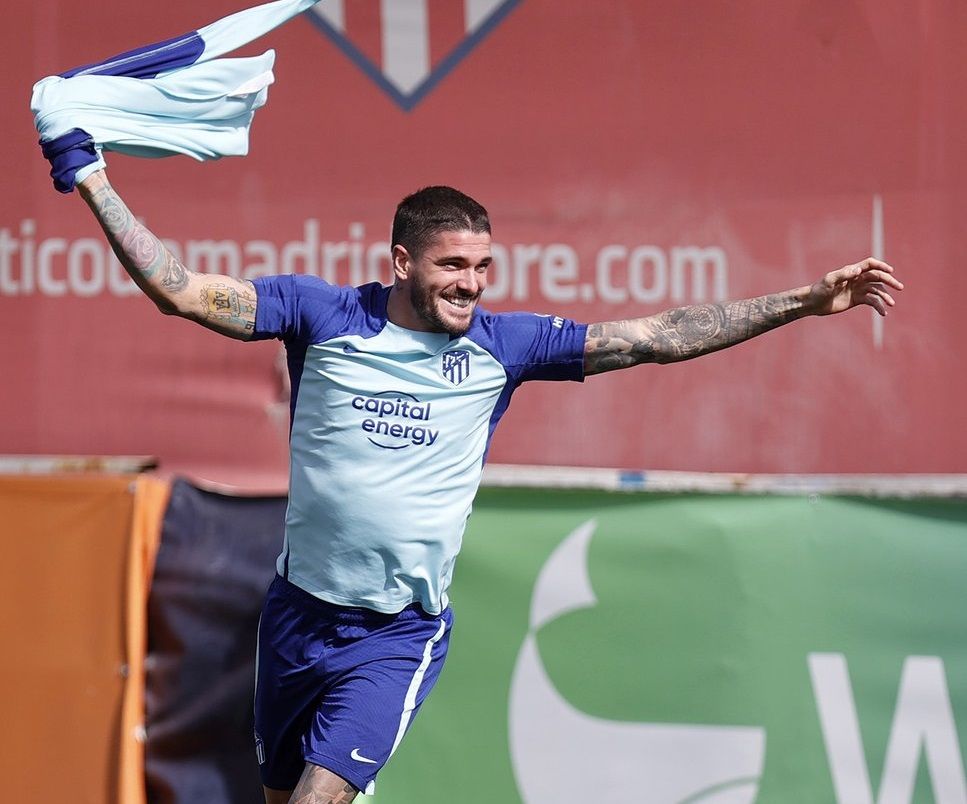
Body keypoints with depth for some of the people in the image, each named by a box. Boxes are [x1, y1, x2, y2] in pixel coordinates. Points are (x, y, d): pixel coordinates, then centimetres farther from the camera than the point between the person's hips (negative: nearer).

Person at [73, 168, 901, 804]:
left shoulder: (502, 345, -1)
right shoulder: (321, 314, -4)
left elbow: (659, 337, 0)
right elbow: (180, 290, -6)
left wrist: (806, 302, -3)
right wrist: (93, 181, -12)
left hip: (399, 635, -1)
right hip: (299, 612, 1)